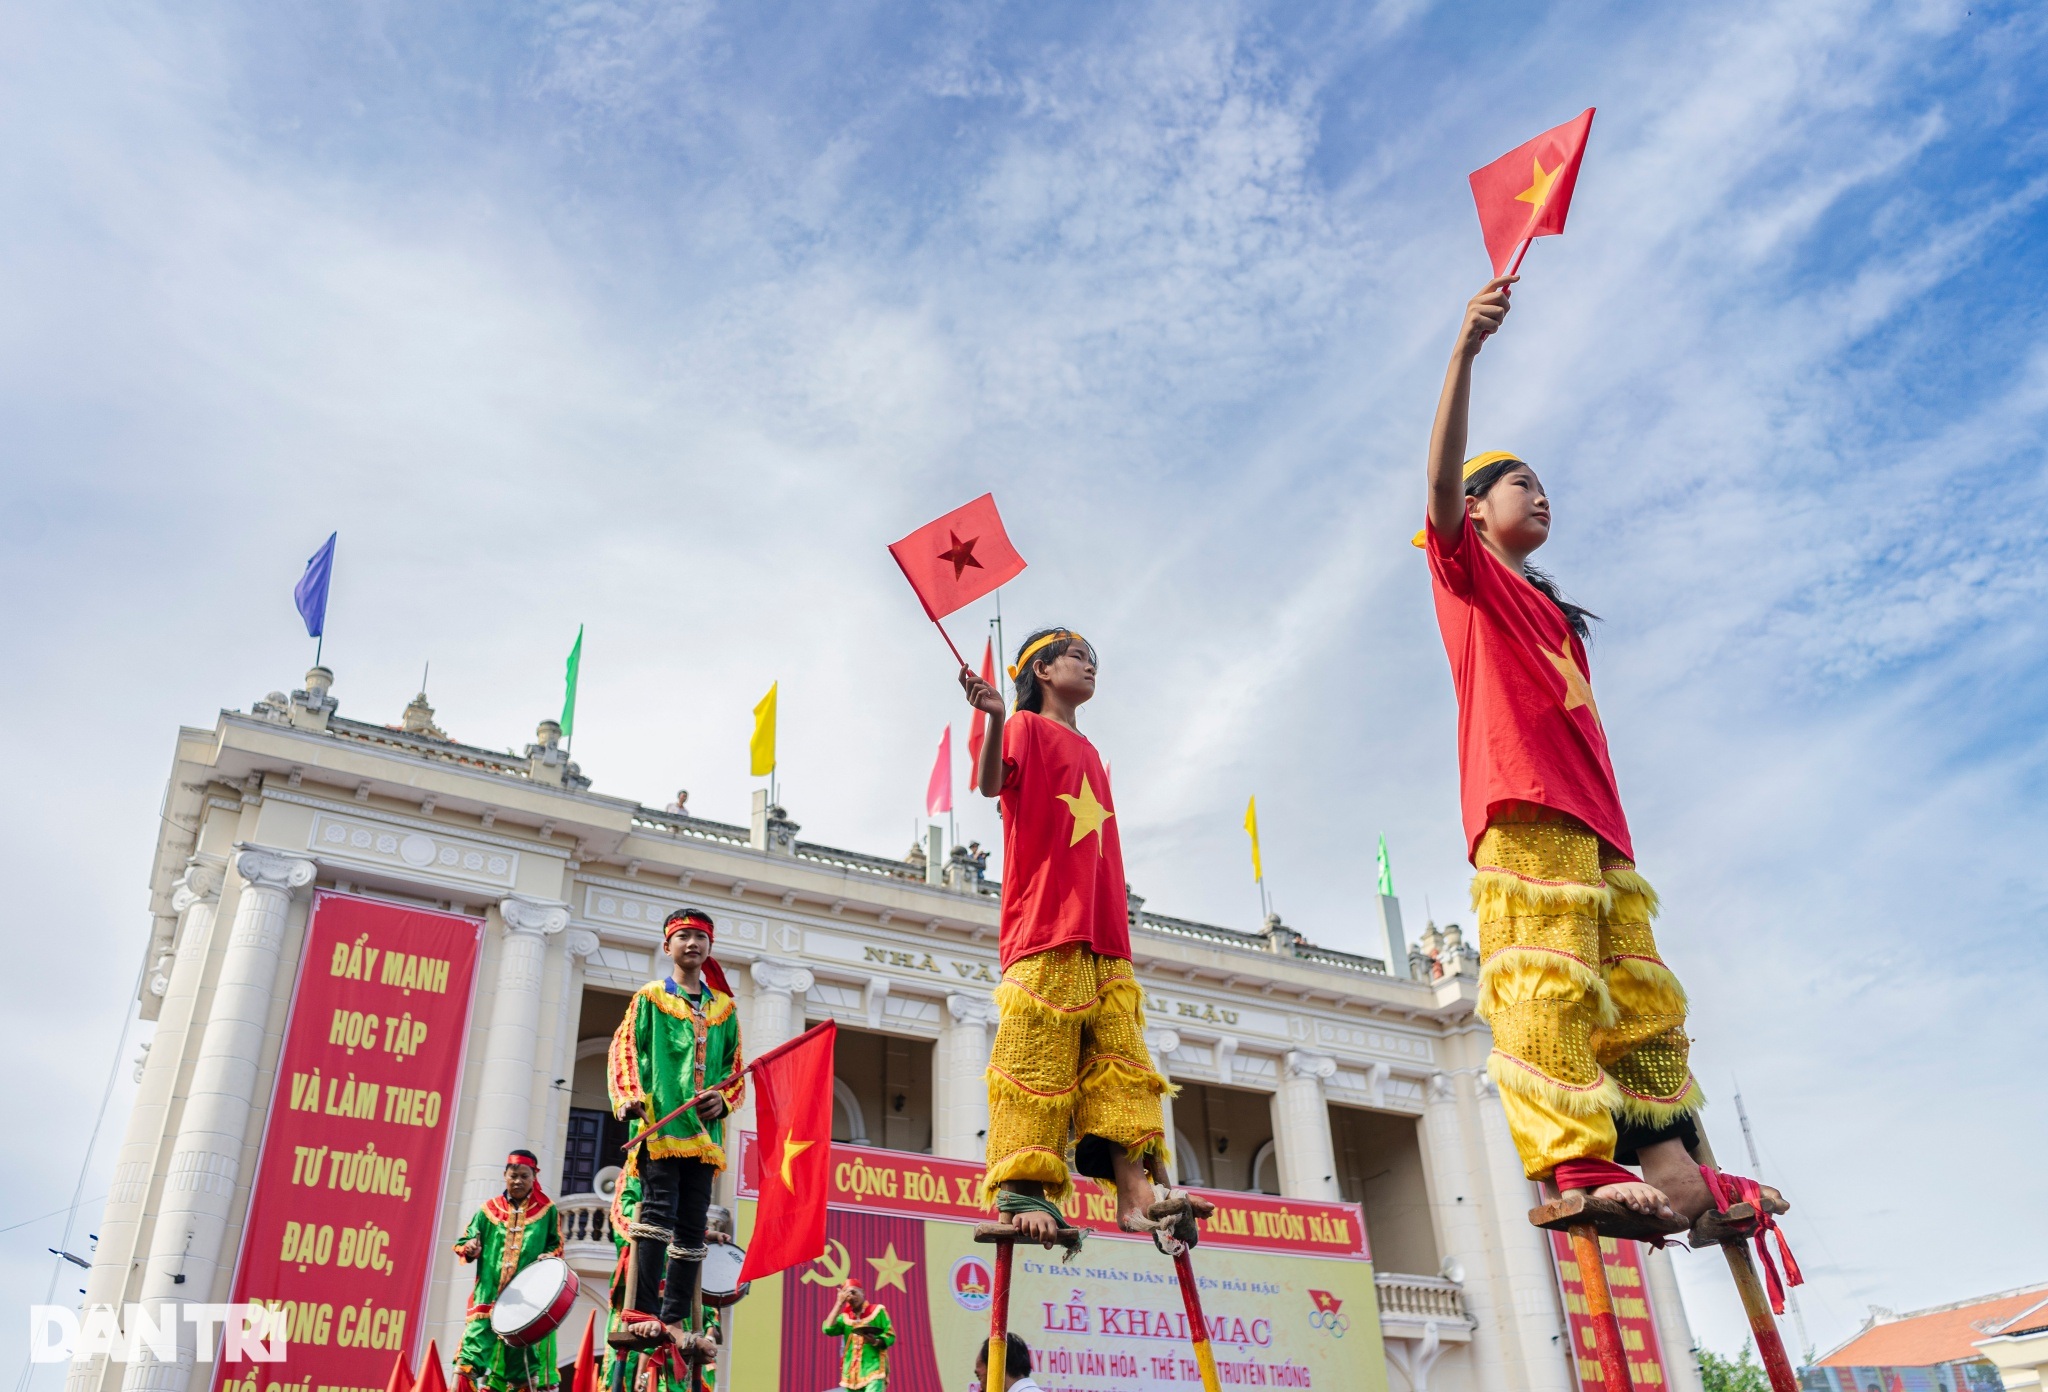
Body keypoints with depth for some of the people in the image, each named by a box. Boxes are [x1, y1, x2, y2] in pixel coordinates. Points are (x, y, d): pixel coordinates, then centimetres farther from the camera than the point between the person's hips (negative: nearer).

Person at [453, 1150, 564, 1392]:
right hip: (490, 1297, 1)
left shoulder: (547, 1210, 8)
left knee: (528, 1366, -3)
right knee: (472, 1357, -11)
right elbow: (463, 1243, 11)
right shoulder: (489, 1210, 10)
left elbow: (556, 1246, 10)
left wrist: (548, 1257, -12)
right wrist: (470, 1250, -11)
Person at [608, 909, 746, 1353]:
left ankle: (675, 1323, 7)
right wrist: (629, 1098, -14)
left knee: (692, 1226, 3)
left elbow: (735, 1068, 20)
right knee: (659, 1209, -17)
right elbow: (623, 1052, 1)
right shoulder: (650, 998, 9)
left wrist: (724, 1098, 1)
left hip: (704, 1130, 4)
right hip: (659, 1123, -4)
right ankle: (640, 1314, -19)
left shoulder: (724, 1008, 19)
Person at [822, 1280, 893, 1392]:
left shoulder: (877, 1310, 4)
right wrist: (839, 1303, -2)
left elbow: (890, 1335, -1)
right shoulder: (845, 1316, 15)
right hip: (852, 1372, 5)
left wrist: (875, 1341, -21)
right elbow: (828, 1329, -3)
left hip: (873, 1368, -5)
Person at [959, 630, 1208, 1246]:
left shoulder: (1088, 752, 28)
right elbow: (992, 783, -15)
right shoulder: (1027, 727, 6)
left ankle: (1135, 1194, -6)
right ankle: (1020, 1192, -11)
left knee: (1120, 1060, -2)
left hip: (1103, 936, 8)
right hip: (1045, 935, -8)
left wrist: (1117, 924, 17)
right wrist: (995, 718, -34)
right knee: (1038, 1056, -11)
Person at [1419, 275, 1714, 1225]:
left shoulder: (1552, 610, 32)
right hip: (1521, 809, -8)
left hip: (1593, 821, 8)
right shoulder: (1468, 573, 13)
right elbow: (1440, 479, -7)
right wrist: (1465, 351, -18)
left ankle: (1669, 1168, -1)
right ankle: (1574, 1164, -24)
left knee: (1640, 996, 1)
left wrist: (1612, 822, 14)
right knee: (1545, 983, -19)